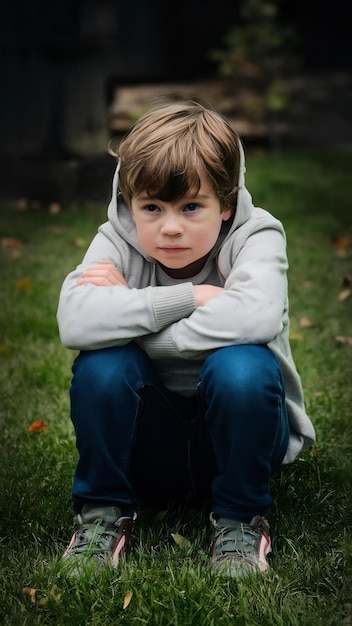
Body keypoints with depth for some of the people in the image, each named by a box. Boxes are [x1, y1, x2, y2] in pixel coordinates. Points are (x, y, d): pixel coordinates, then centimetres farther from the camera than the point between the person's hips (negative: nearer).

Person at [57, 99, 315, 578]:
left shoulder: (256, 236, -15)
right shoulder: (117, 240, -10)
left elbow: (255, 315, -39)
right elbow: (75, 321, -31)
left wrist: (131, 313, -30)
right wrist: (190, 297, -32)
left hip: (234, 436, -1)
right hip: (147, 444, 2)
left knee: (242, 365, -33)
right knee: (100, 363, -27)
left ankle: (240, 519, -8)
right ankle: (103, 512, -4)